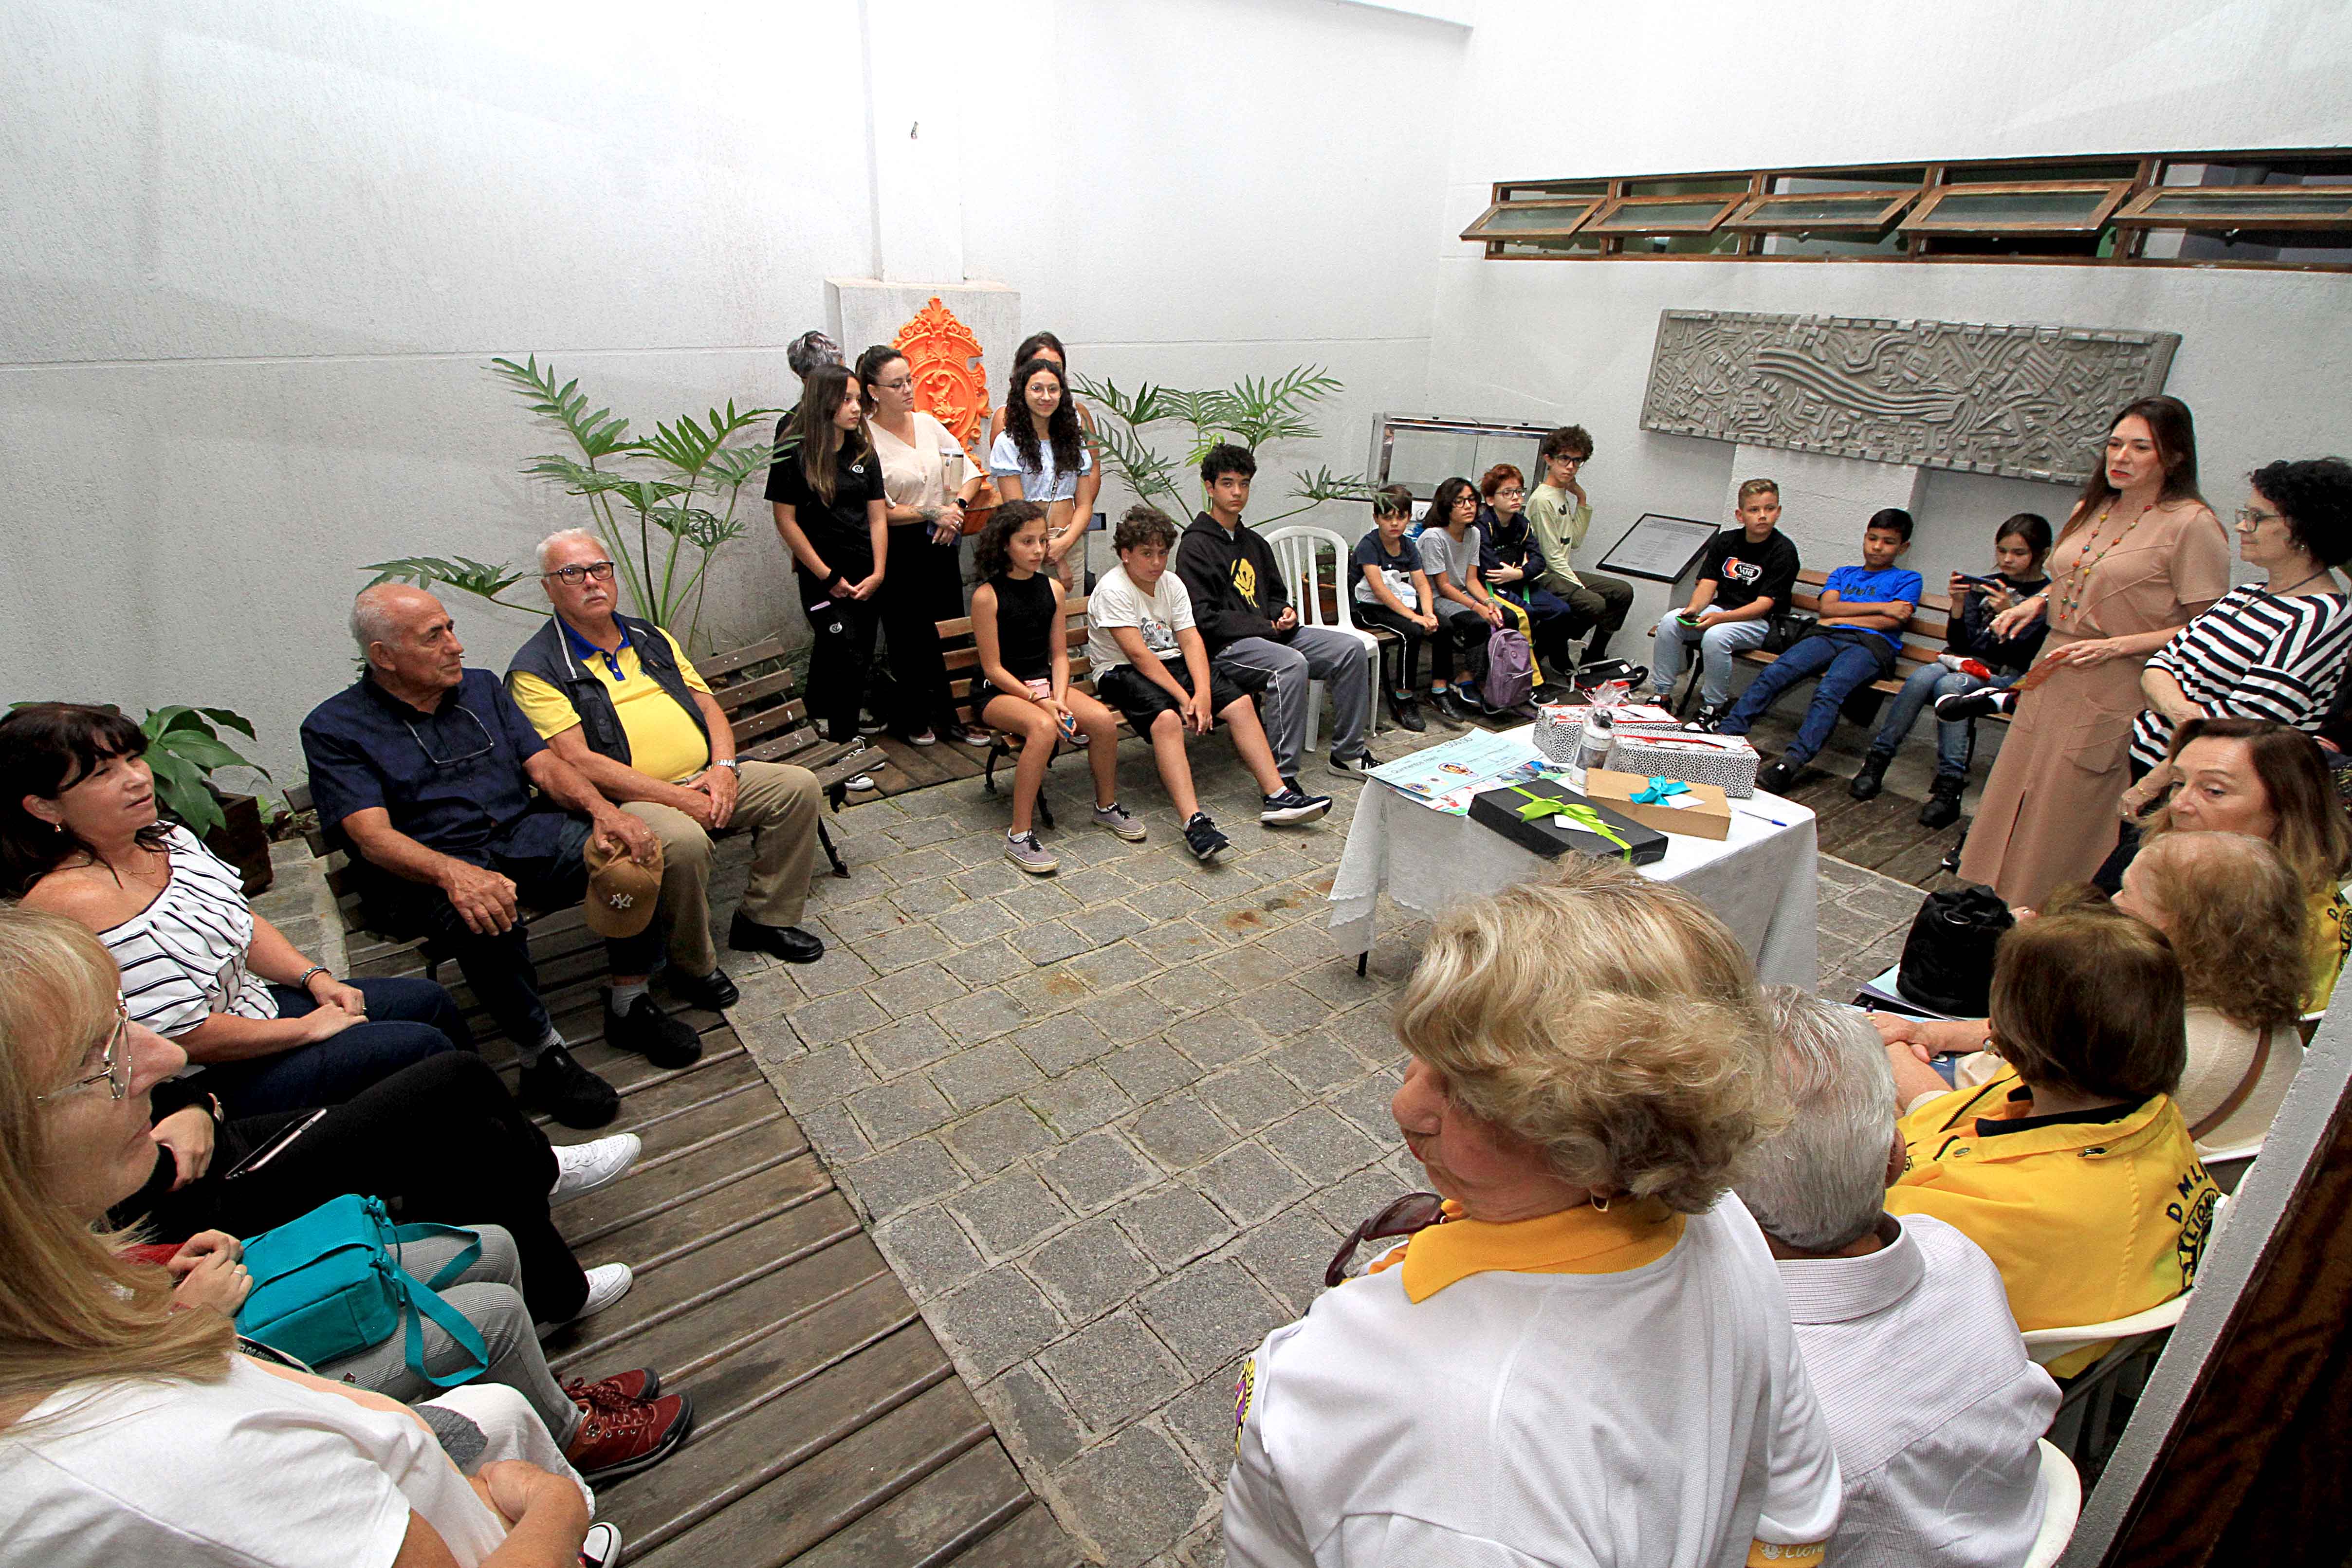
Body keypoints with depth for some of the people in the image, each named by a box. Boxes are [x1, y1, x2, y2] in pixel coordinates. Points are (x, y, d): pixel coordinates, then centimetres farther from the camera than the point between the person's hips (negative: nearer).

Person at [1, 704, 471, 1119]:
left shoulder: (165, 839, -1)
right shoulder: (75, 901, -27)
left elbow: (244, 923, 13)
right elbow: (186, 1035, -25)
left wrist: (316, 978, 0)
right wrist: (309, 1028, -15)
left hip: (254, 1002, 9)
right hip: (214, 1083, -9)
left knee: (428, 999, 9)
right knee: (419, 1046, -14)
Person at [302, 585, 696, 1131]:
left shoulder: (481, 687, 14)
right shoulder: (333, 729, -1)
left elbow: (546, 766, 7)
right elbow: (373, 836, -13)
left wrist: (602, 809, -16)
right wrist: (457, 874, -34)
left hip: (523, 835, 4)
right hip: (427, 871, -4)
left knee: (633, 848, -24)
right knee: (487, 917, -38)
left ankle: (629, 1004, -9)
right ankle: (541, 1057, -19)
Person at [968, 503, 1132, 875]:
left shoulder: (1053, 589, 5)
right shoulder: (987, 596, -11)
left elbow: (1059, 655, 7)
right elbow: (993, 668, -11)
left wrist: (1059, 698, -11)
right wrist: (1040, 702, -19)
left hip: (1045, 683, 5)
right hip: (999, 691, -5)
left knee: (1103, 719, -20)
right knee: (1043, 727, -36)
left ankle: (1107, 806, 5)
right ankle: (1019, 836, -28)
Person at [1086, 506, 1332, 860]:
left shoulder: (1172, 584, 6)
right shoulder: (1112, 591, -14)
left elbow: (1191, 640, -3)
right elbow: (1138, 655, -21)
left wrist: (1203, 692, -19)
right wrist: (1184, 698, -25)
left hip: (1171, 663, 7)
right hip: (1121, 671, -7)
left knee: (1240, 703, -9)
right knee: (1166, 719, -36)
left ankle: (1277, 797, -10)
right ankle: (1193, 821, -44)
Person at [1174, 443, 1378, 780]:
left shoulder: (1254, 543, 21)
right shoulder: (1195, 545, -4)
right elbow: (1203, 617, -14)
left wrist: (1285, 613, 5)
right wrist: (1264, 626, -11)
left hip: (1268, 634, 8)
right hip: (1224, 647, -8)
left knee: (1352, 647, -6)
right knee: (1292, 664, -36)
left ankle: (1348, 752, 4)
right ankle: (1282, 778, -33)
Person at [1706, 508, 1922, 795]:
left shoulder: (1907, 579, 22)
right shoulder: (1843, 574, 32)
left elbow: (1893, 622, 3)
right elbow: (1827, 608, 11)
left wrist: (1842, 618, 4)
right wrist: (1880, 607, 4)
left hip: (1872, 644, -3)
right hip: (1826, 636, 4)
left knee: (1829, 691, -35)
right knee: (1773, 673, -28)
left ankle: (1791, 764, -50)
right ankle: (1724, 734, -38)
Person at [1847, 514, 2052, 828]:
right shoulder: (1982, 586, 15)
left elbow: (2028, 656, -8)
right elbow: (1958, 643, 8)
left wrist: (2009, 613, -21)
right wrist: (1958, 605, -7)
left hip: (2007, 677, -3)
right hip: (1965, 664, 4)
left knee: (1949, 685, -35)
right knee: (1921, 677, -30)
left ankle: (1950, 784, -36)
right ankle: (1878, 758, -29)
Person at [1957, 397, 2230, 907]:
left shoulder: (2191, 525, -12)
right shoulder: (2090, 510, 10)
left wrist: (2117, 646, -22)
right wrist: (2036, 602, 6)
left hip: (2115, 693, -7)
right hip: (2052, 677, 7)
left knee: (2068, 809, 2)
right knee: (2015, 795, 12)